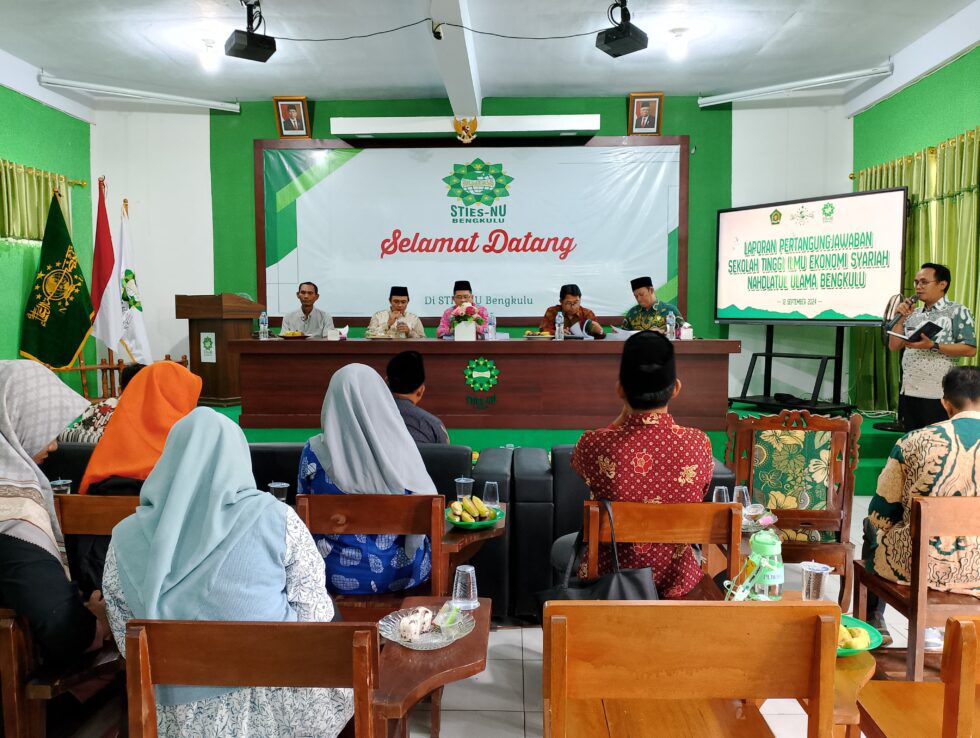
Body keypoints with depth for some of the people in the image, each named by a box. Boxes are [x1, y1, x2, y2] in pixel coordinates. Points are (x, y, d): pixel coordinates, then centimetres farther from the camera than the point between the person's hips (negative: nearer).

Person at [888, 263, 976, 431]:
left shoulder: (957, 312, -5)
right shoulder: (913, 314, 14)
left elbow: (970, 349, -12)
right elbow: (894, 347, 12)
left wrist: (933, 346, -21)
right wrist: (901, 318, 1)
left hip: (938, 396, -6)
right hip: (908, 392, 6)